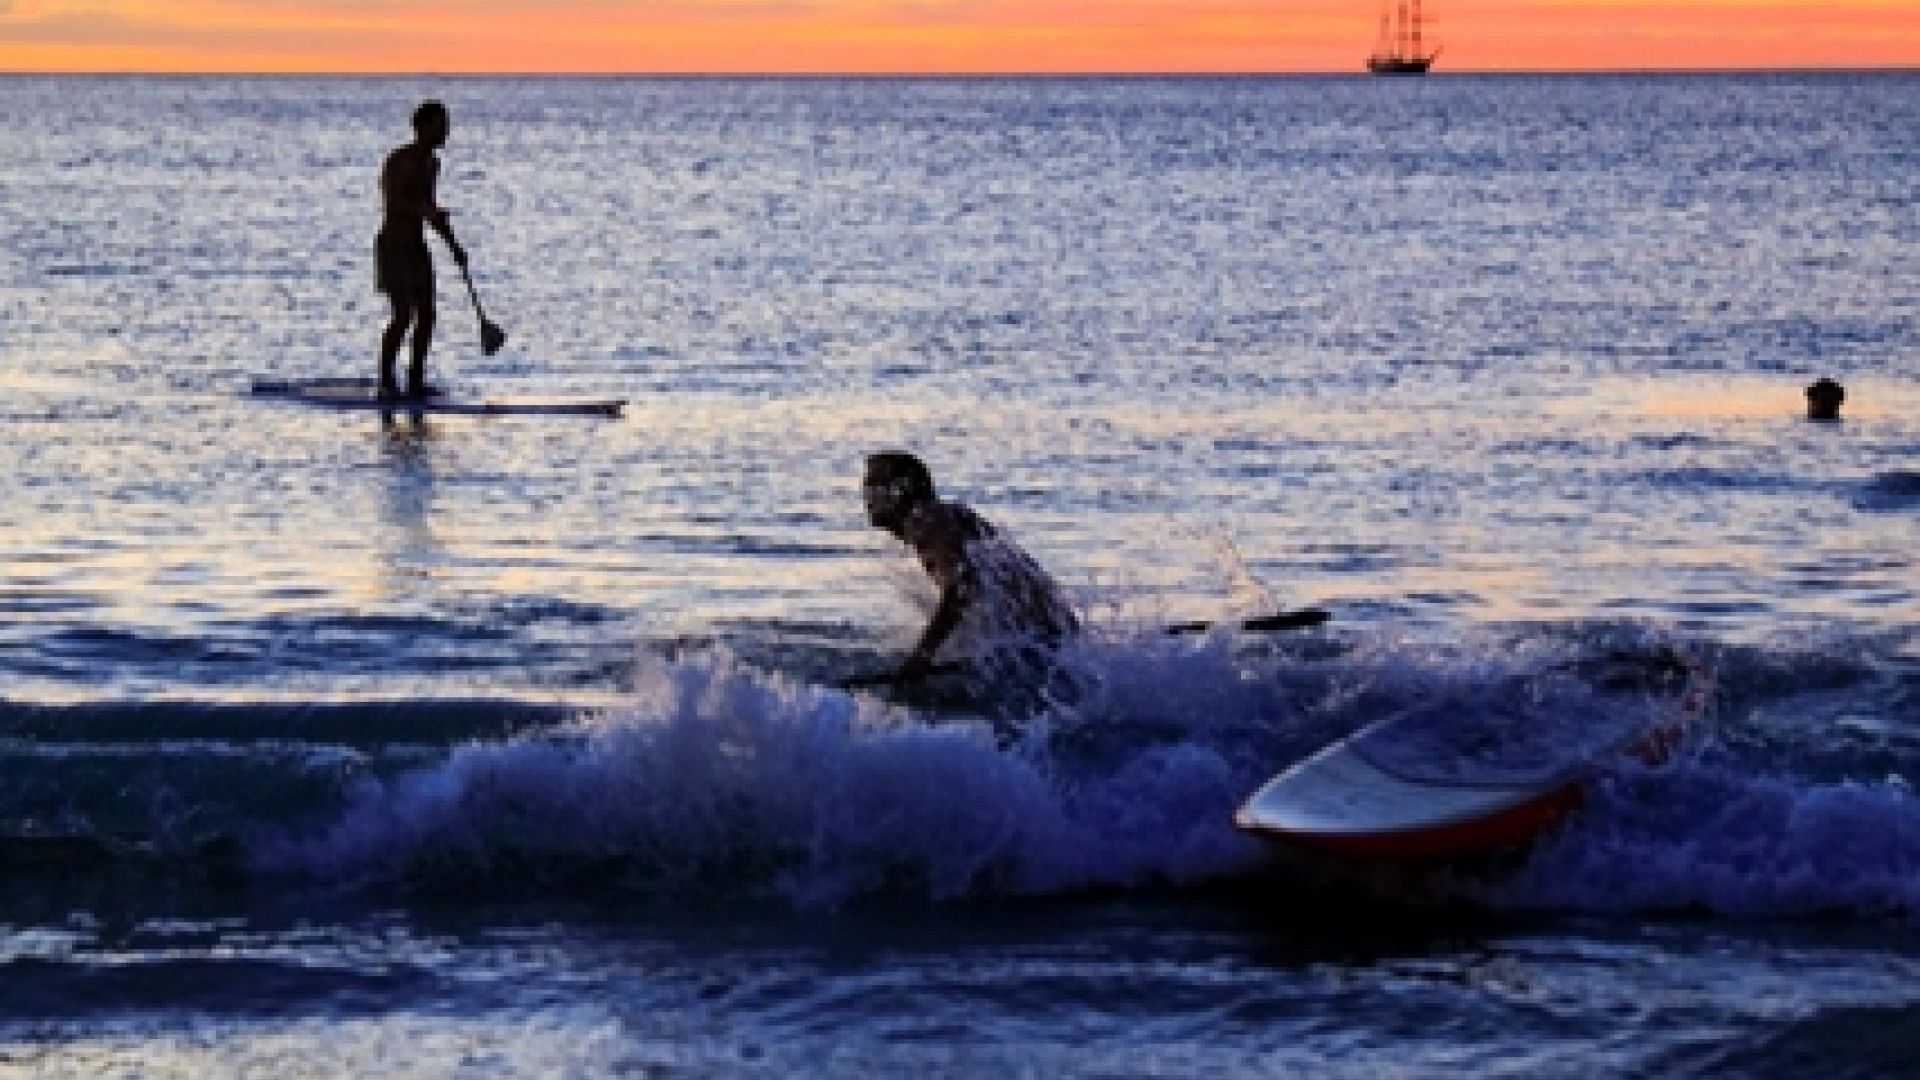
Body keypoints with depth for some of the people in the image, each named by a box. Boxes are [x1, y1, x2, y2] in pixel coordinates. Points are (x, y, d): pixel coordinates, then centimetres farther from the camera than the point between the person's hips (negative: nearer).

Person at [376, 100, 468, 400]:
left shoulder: (431, 163, 10)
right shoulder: (399, 161, -16)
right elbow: (391, 204, -27)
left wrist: (453, 245, 19)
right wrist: (424, 211, -42)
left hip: (417, 248, 8)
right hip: (393, 247, -8)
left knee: (426, 315, 3)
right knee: (404, 316, -14)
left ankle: (416, 380, 9)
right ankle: (386, 381, -5)